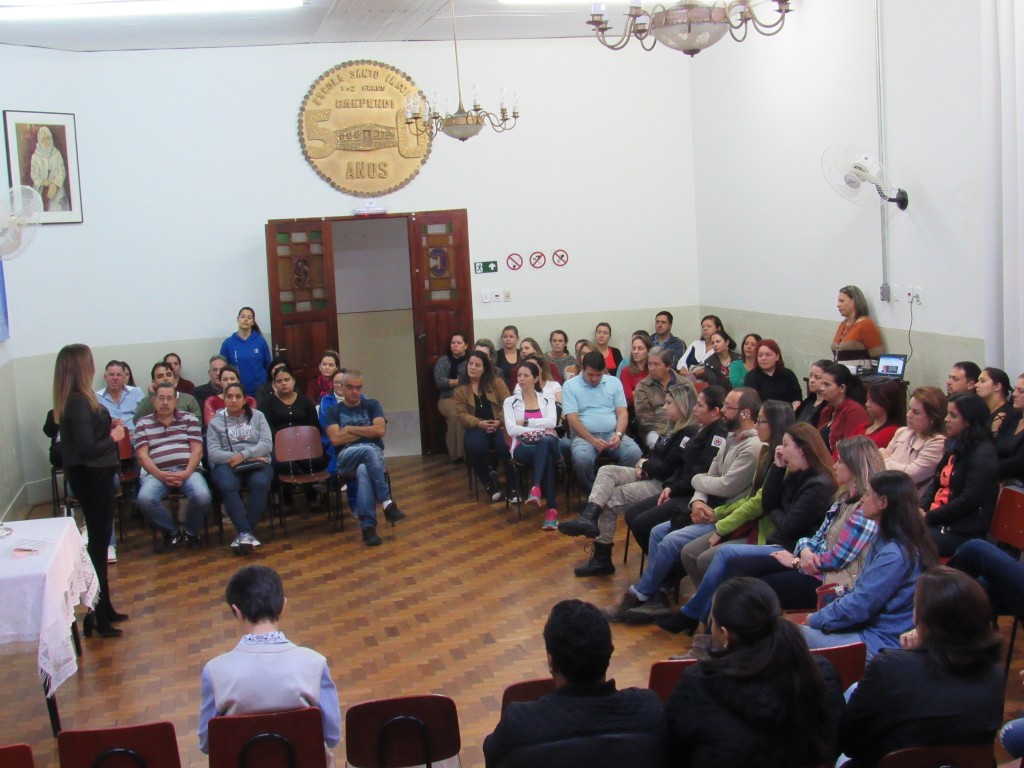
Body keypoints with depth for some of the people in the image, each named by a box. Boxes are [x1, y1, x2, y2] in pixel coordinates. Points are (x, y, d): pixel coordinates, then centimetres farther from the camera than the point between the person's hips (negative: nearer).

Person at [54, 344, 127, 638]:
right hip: (92, 476, -10)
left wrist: (108, 426, 1)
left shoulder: (75, 399, 7)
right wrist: (114, 437, -11)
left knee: (99, 539, 17)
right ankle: (97, 615, 3)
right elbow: (88, 449, -25)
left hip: (92, 475, 10)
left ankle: (103, 609, 28)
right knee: (98, 541, -3)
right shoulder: (79, 402, -22)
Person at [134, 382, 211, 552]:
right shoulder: (143, 424, 15)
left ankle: (191, 532, 1)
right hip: (156, 473, 0)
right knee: (144, 499, -32)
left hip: (187, 471, 0)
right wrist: (160, 475, -12)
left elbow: (197, 450, 6)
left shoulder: (189, 419, 15)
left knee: (202, 496, -32)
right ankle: (172, 532, -4)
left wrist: (186, 473, -12)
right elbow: (142, 455, 5)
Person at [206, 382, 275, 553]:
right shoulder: (215, 422, 13)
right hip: (227, 464, 0)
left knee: (260, 483, -35)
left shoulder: (257, 416, 15)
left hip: (256, 463, 1)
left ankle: (244, 533, -31)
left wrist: (244, 455, -13)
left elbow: (267, 444, 1)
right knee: (228, 486, -36)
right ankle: (245, 532, -37)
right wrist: (235, 458, -12)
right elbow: (213, 453, 0)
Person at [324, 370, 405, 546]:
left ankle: (368, 526, -43)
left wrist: (351, 429, 3)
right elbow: (335, 439, -2)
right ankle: (387, 503, -41)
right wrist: (366, 431, 2)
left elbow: (380, 430, 1)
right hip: (347, 457, -1)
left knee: (364, 470, -39)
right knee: (368, 450, -39)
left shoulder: (372, 405, 19)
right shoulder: (334, 411, 16)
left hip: (375, 454, 1)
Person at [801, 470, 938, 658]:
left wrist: (816, 619, -5)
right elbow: (862, 592, 18)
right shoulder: (885, 541, 12)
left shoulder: (895, 554, -21)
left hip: (881, 643, -10)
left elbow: (859, 606, -20)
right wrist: (818, 617, 7)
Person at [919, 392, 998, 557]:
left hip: (962, 531, -8)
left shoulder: (983, 455, -11)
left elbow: (969, 500, -18)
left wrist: (929, 517, -15)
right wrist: (921, 508, 0)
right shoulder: (955, 446, 17)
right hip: (938, 520, 8)